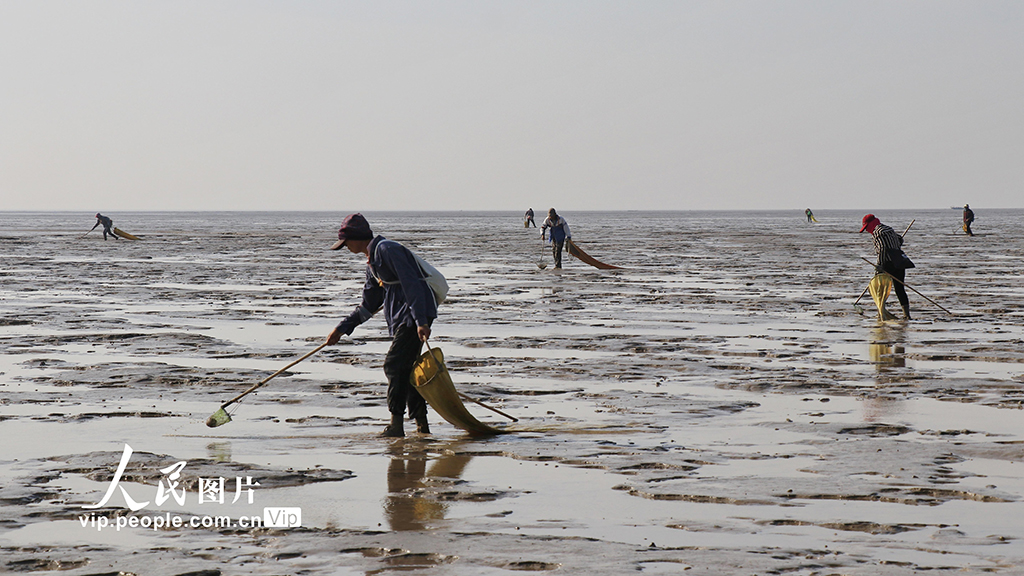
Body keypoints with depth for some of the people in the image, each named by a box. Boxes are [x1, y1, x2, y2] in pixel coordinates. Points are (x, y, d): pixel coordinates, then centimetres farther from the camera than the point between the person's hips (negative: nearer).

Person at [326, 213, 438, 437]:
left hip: (416, 314, -10)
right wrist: (341, 329, 23)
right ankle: (421, 425, 12)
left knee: (394, 366, -13)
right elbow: (368, 306, 25)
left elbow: (412, 285, -20)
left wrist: (421, 321, -26)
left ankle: (396, 425, -13)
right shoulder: (372, 262, 19)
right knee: (405, 370, 9)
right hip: (402, 318, 10)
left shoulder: (387, 249, -13)